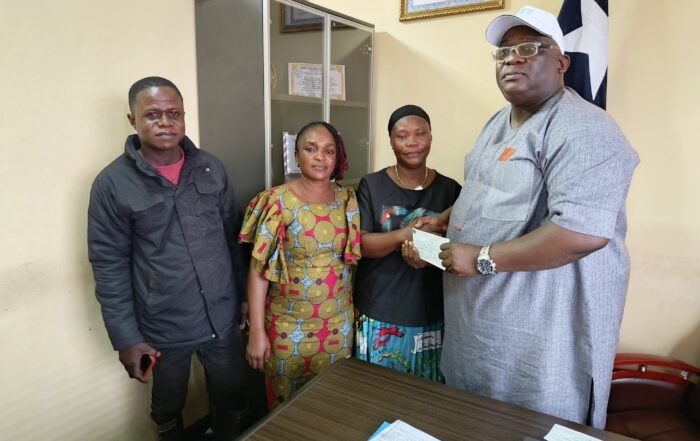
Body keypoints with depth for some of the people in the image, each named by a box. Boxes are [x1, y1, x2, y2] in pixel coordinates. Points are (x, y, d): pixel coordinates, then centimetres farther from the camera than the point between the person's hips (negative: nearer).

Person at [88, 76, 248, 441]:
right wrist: (125, 337, -9)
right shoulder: (112, 184, -11)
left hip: (222, 318, 3)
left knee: (231, 403, 20)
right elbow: (109, 267, -9)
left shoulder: (211, 168, -1)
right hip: (163, 329, -2)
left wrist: (245, 295, 8)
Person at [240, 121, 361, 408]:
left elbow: (355, 256, 8)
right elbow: (258, 270, -11)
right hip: (289, 325, -3)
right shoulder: (278, 201, -13)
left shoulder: (348, 199, -1)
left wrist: (355, 311, 7)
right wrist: (257, 331, -12)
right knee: (287, 404, 17)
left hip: (339, 322, 4)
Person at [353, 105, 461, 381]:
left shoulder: (450, 189, 0)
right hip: (379, 315, -1)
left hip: (432, 317, 1)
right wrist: (404, 235, -26)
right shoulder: (371, 185, -3)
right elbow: (359, 243, -9)